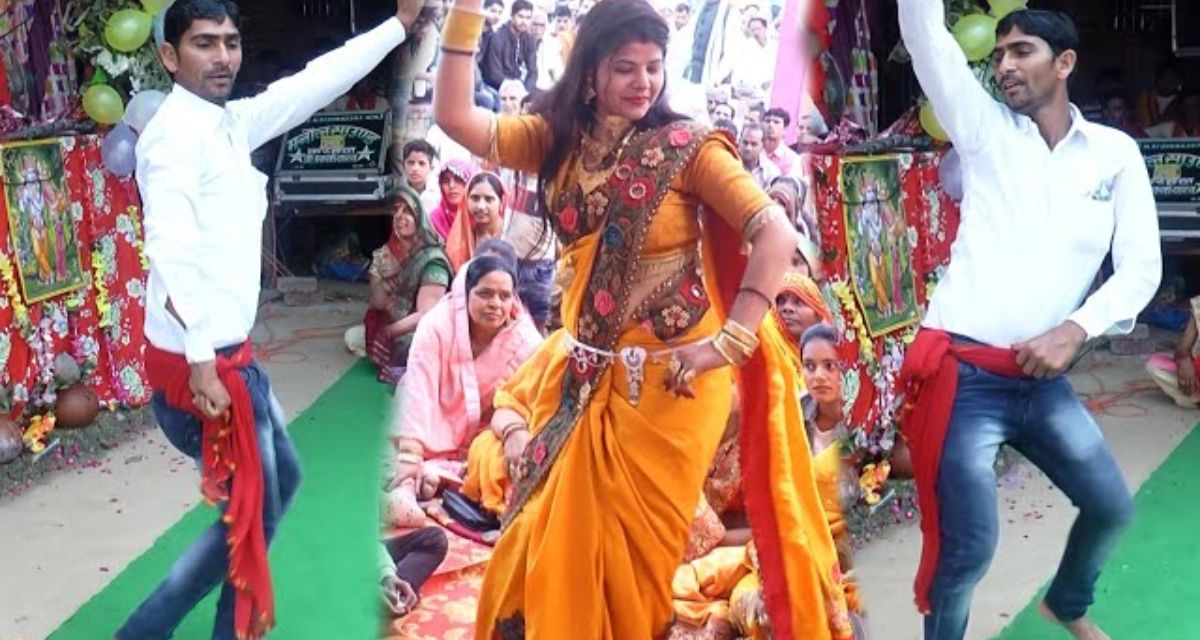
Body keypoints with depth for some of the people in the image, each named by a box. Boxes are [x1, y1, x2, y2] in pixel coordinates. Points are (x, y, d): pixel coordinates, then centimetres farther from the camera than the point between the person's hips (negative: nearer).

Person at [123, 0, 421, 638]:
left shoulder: (232, 122, 10)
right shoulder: (174, 133, -16)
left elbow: (315, 83, 17)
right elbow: (169, 246, -28)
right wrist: (201, 359, -34)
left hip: (232, 353, 10)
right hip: (198, 362, -10)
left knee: (282, 479, 22)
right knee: (252, 510, 3)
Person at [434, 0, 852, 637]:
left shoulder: (687, 147, -9)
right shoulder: (558, 140, 3)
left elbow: (776, 235, -16)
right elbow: (453, 114, -6)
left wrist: (728, 343, -20)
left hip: (668, 382, -4)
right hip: (583, 377, 4)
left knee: (633, 553, 6)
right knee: (556, 545, 12)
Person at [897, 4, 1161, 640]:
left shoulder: (1116, 153, 6)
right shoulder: (986, 130, 2)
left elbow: (1141, 267, 1)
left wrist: (1074, 330, -12)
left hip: (1042, 378, 4)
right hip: (963, 371, -4)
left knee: (1111, 506, 16)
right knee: (969, 546, -8)